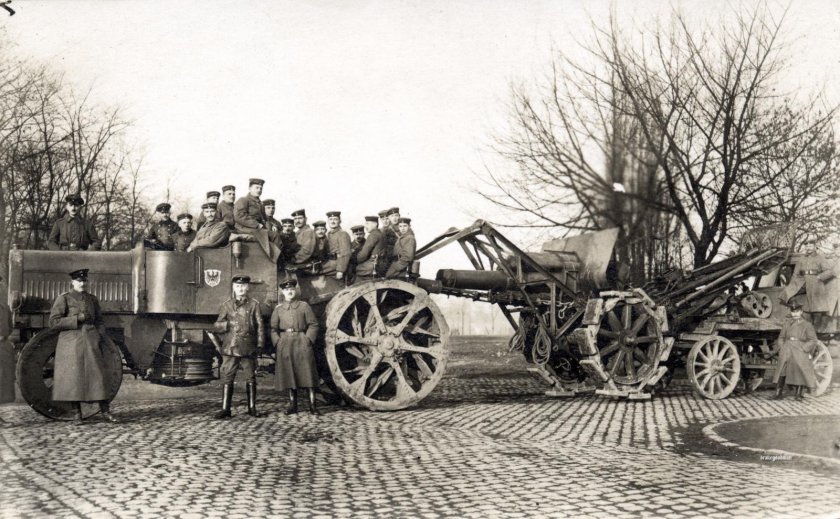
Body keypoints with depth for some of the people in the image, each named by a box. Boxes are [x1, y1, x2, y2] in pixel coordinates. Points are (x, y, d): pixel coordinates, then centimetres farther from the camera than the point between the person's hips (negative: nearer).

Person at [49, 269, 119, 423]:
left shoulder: (92, 299, 13)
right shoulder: (63, 299, 0)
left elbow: (99, 321, 20)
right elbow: (53, 322, -7)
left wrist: (102, 336, 3)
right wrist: (77, 319, -13)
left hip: (91, 341, 3)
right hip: (71, 342, -3)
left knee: (98, 374, -2)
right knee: (73, 376, -3)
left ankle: (105, 411, 1)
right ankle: (77, 413, 6)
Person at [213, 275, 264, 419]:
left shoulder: (254, 304, 7)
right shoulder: (227, 305, 9)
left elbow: (259, 326, 6)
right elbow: (217, 326, 9)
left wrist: (259, 344, -2)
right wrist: (228, 324, -11)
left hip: (248, 347, 0)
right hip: (230, 347, 0)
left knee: (251, 378, 5)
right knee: (227, 378, -3)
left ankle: (252, 408, 13)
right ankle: (225, 409, 2)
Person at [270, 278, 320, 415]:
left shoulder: (304, 306, 6)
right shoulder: (278, 309, 11)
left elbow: (313, 325, 4)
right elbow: (273, 328, 12)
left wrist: (308, 339, -7)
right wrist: (277, 342, -2)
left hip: (302, 342, -2)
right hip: (285, 343, 2)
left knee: (308, 372, -6)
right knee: (289, 375, 3)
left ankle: (312, 405, -4)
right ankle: (293, 405, 12)